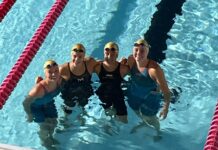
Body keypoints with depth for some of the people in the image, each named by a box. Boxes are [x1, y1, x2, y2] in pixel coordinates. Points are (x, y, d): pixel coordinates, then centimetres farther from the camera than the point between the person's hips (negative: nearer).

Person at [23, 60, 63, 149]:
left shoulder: (59, 80, -31)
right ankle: (45, 143, 47)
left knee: (53, 123, 22)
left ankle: (50, 137, 57)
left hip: (48, 103, 5)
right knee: (45, 128, 10)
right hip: (35, 106, -5)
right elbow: (26, 103, -32)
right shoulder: (39, 89, -48)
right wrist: (30, 116, -15)